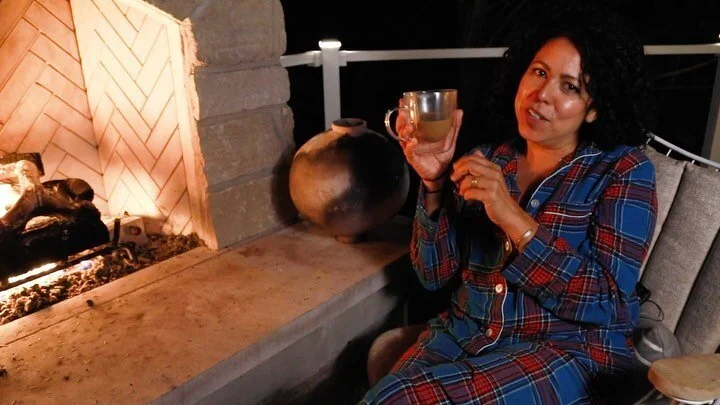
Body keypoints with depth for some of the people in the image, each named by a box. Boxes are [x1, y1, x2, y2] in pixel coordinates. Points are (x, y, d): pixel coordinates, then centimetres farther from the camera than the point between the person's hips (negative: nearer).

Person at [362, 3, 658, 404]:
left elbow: (607, 304, -14)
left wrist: (514, 220, -23)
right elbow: (436, 274, 0)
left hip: (569, 350, -3)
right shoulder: (487, 158, 4)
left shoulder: (624, 169, -4)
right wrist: (434, 182, -14)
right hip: (465, 333, 4)